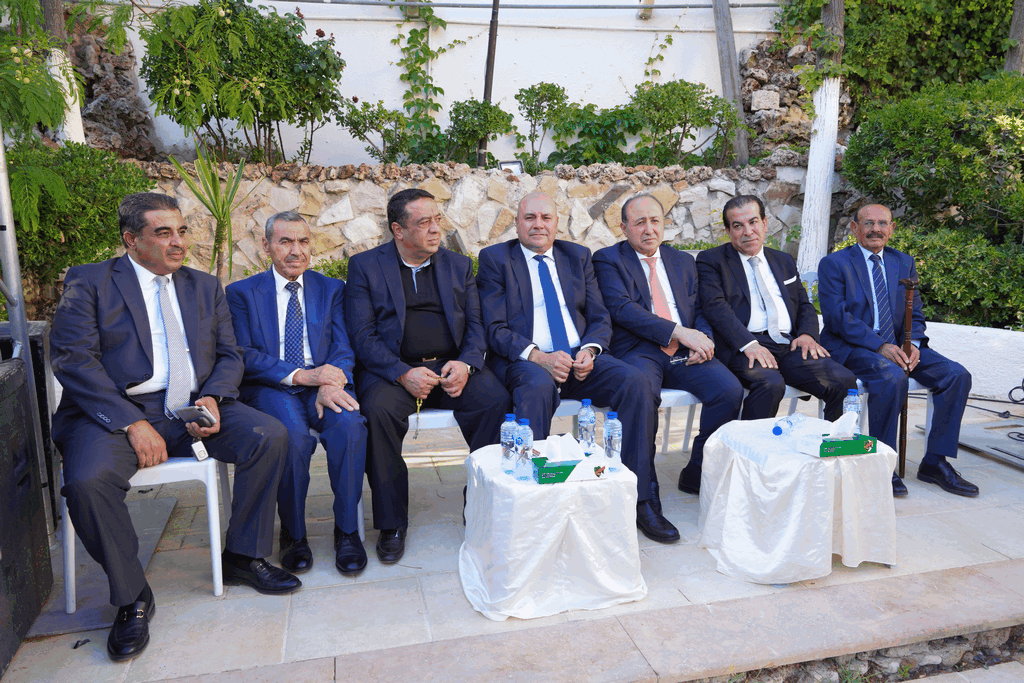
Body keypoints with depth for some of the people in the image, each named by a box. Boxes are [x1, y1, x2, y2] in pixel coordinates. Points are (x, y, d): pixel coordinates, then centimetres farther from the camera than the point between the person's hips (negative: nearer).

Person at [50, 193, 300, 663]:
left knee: (270, 436, -18)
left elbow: (229, 356, 14)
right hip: (118, 410, -3)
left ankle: (243, 557, 0)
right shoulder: (90, 283, 3)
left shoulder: (205, 287, 17)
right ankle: (132, 597, -6)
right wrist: (133, 424, -18)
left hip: (193, 410, 4)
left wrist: (212, 398, -9)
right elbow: (72, 359, -8)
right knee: (87, 481, -31)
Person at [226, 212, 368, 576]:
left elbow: (343, 348, 5)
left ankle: (347, 530, -14)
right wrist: (300, 375, -19)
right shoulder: (242, 293, 8)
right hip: (271, 388, -1)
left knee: (350, 424, -31)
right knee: (293, 433, -33)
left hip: (323, 383, 2)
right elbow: (244, 355, -4)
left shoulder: (331, 288, 15)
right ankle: (293, 533, -10)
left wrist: (331, 384, -18)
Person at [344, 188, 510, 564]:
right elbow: (362, 335, -4)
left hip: (451, 366, 2)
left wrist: (466, 364, -11)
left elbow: (476, 325, 10)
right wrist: (403, 374, -18)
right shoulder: (365, 266, 5)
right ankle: (391, 524, -14)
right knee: (379, 410, -33)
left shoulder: (459, 265, 16)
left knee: (497, 399, -25)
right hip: (391, 369, -2)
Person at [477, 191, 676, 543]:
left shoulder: (578, 257, 18)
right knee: (538, 387, -38)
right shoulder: (495, 259, 6)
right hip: (525, 361, -3)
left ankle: (642, 499, -15)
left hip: (580, 357, 4)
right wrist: (538, 356, -20)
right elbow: (495, 329, -4)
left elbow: (600, 318, 14)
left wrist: (589, 349, -9)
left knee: (636, 382, -22)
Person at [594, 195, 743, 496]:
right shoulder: (608, 260, 6)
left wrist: (704, 339, -5)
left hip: (685, 354, 5)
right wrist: (679, 332, -16)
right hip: (638, 350, -4)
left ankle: (697, 474, -1)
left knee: (730, 389, -20)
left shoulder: (683, 261, 23)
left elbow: (699, 309, 20)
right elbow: (621, 308, -9)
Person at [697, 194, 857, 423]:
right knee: (770, 384, -35)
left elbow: (805, 305, 25)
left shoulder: (784, 261, 26)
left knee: (844, 381, -18)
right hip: (743, 348, -5)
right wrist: (748, 343, -21)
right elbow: (715, 307, -7)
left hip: (790, 344, 5)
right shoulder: (711, 260, 8)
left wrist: (807, 334, 1)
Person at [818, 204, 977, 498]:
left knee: (957, 375, -13)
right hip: (850, 348, -6)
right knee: (892, 377, -34)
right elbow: (837, 316, -13)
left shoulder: (904, 263, 16)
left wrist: (912, 344, -10)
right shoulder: (834, 264, -1)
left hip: (896, 345, 6)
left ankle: (935, 462, -2)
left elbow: (915, 314, 13)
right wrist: (880, 345, -22)